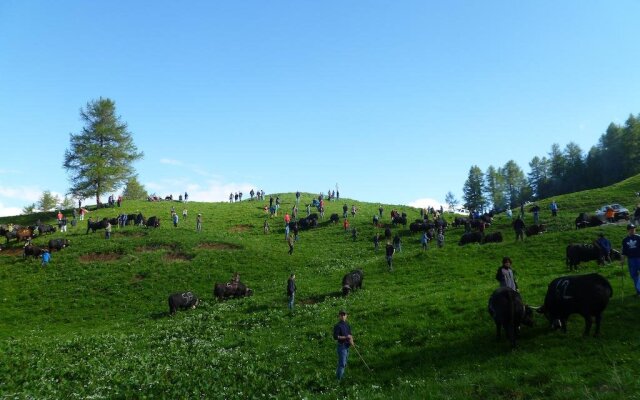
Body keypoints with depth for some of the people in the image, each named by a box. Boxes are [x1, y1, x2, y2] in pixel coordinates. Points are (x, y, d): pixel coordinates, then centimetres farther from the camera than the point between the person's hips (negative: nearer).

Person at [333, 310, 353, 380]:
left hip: (347, 346, 8)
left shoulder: (347, 325, 12)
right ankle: (339, 379, -4)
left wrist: (351, 341, -1)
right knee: (342, 363, -9)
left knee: (344, 364, 15)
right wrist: (345, 337, -23)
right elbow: (335, 337, -19)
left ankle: (339, 376, 26)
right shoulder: (337, 326, -12)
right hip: (341, 346, -8)